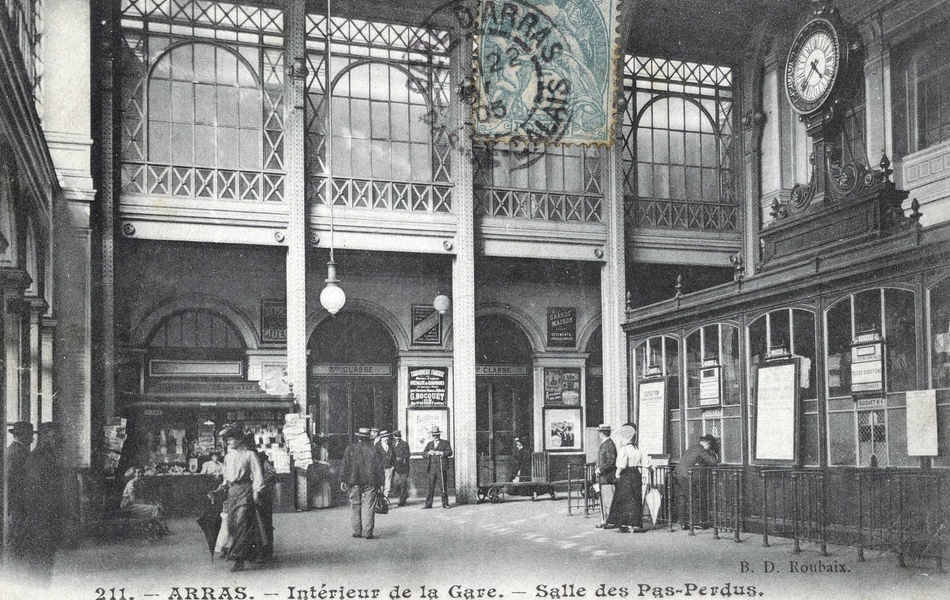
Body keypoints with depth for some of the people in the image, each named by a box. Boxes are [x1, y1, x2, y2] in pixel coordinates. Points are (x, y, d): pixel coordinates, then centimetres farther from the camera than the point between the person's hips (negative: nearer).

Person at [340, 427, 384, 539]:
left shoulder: (350, 449, 4)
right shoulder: (373, 450, 6)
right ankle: (367, 532, -4)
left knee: (355, 506, 9)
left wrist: (342, 480, 1)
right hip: (370, 483, 0)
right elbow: (379, 468, 5)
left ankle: (357, 531, 11)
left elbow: (345, 465, -2)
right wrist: (379, 484, 8)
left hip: (354, 483, 0)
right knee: (368, 507, 1)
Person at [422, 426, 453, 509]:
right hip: (431, 468, 3)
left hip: (441, 467, -3)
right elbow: (423, 454, 13)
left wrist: (441, 453, -16)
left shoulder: (445, 443, 9)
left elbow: (450, 452, -3)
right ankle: (428, 504, 1)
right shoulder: (429, 444, 20)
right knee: (431, 486, 0)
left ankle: (445, 503, 5)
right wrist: (428, 453, -8)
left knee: (443, 485, -1)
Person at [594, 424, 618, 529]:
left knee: (608, 501, -7)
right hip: (602, 478, 10)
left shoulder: (609, 445, -14)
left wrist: (600, 469, -18)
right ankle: (604, 521, 17)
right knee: (603, 500, 12)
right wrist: (598, 469, 15)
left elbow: (611, 462, -20)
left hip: (608, 478, -10)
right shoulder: (603, 444, 17)